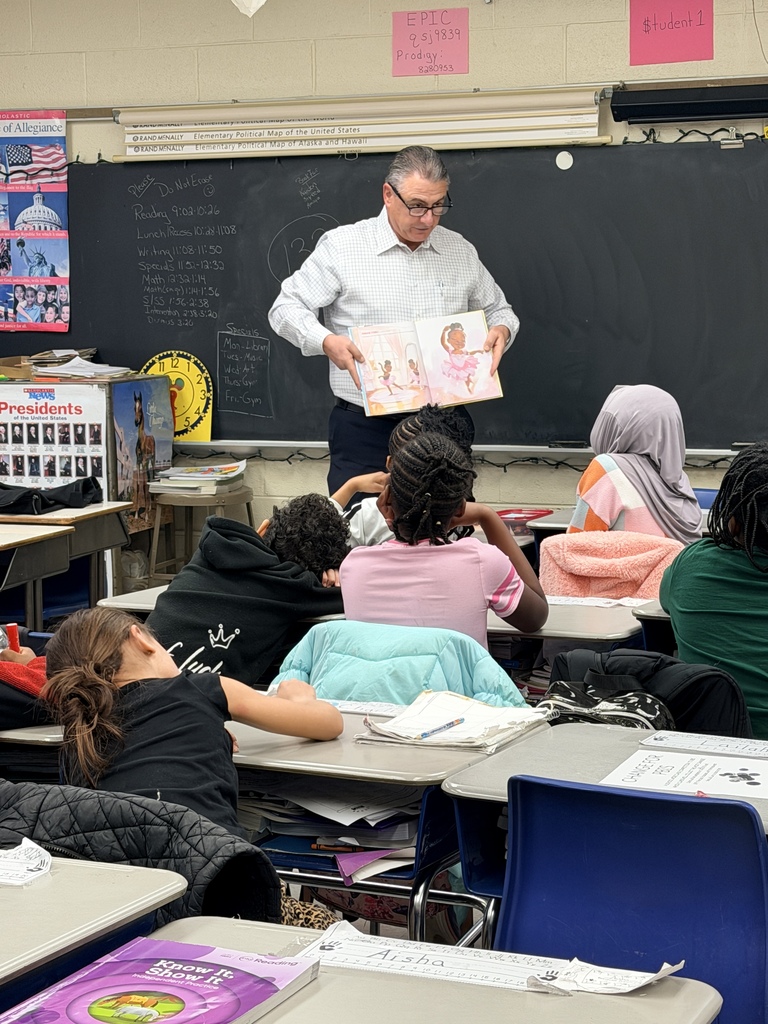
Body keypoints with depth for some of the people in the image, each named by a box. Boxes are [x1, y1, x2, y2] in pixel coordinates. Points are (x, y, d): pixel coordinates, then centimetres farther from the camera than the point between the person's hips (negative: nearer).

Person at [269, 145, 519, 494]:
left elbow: (497, 310, 23)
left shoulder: (461, 251, 11)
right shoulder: (342, 246, -2)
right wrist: (326, 341, -21)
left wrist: (501, 330, -1)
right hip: (366, 427, -3)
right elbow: (287, 308, -2)